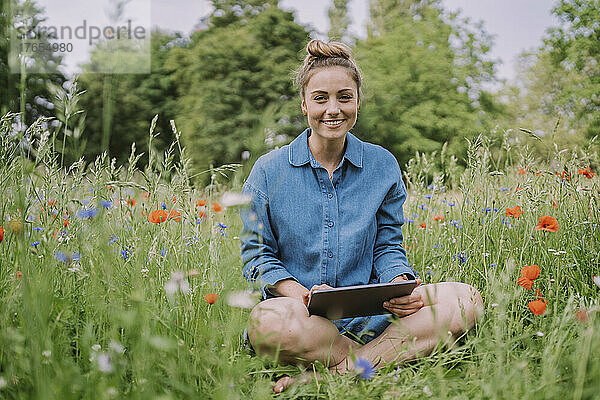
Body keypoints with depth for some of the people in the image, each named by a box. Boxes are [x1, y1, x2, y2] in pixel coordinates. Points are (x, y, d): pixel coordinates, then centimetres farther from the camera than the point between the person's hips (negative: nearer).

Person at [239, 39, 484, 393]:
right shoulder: (269, 171, 2)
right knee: (268, 322, -40)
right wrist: (303, 294, -17)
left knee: (466, 299, -23)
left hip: (368, 315, 3)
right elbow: (256, 252, 3)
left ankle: (334, 374, -29)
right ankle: (387, 357, -19)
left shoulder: (383, 166, 8)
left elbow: (388, 245, 11)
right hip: (300, 312, -2)